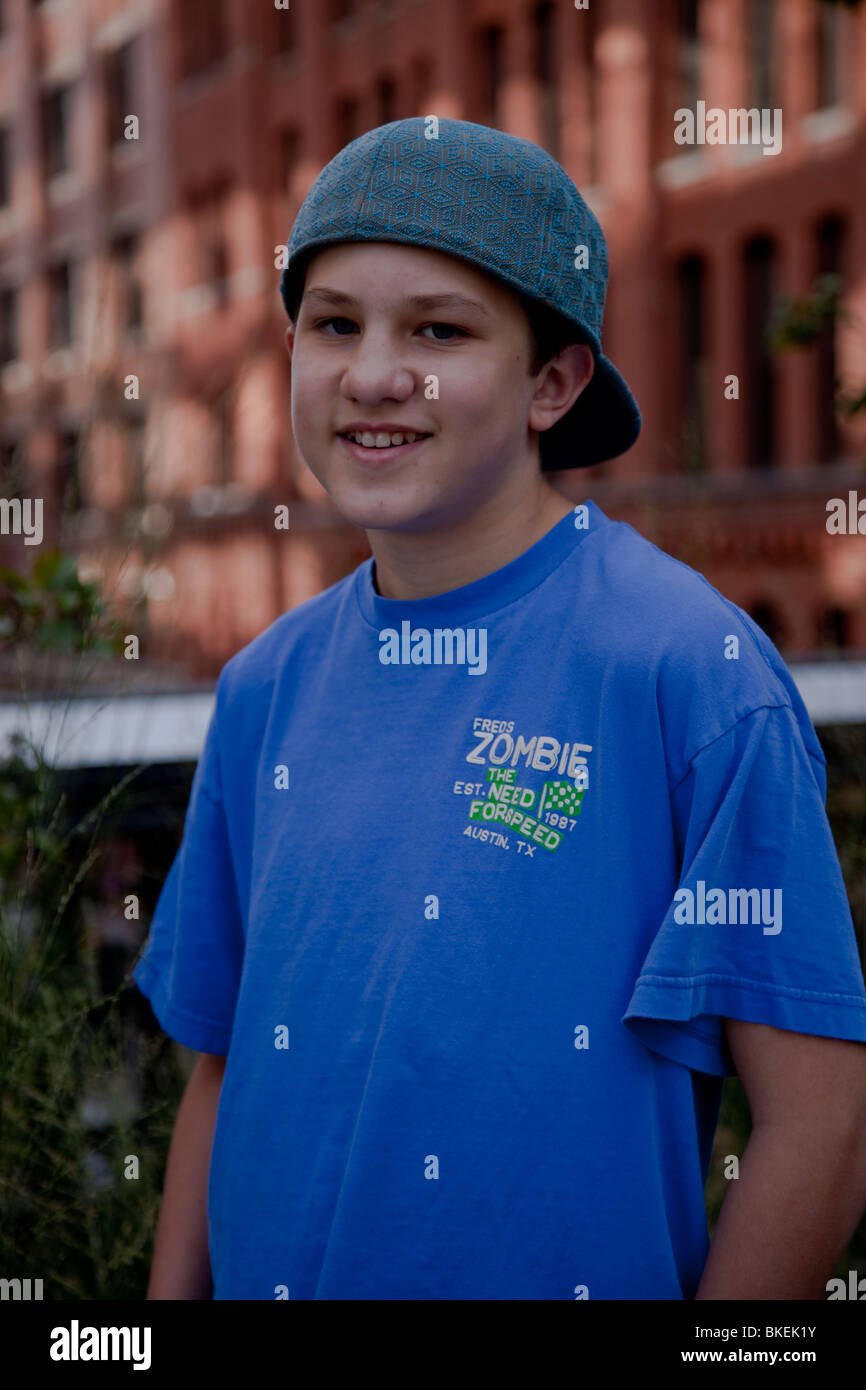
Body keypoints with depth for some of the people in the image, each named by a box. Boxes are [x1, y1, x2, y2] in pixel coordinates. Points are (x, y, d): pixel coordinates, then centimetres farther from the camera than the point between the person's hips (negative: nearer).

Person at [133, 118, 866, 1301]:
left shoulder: (692, 668, -16)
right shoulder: (266, 686, 0)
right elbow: (223, 1069, 6)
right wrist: (172, 1294, 2)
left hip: (584, 1273, -4)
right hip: (269, 1274, 4)